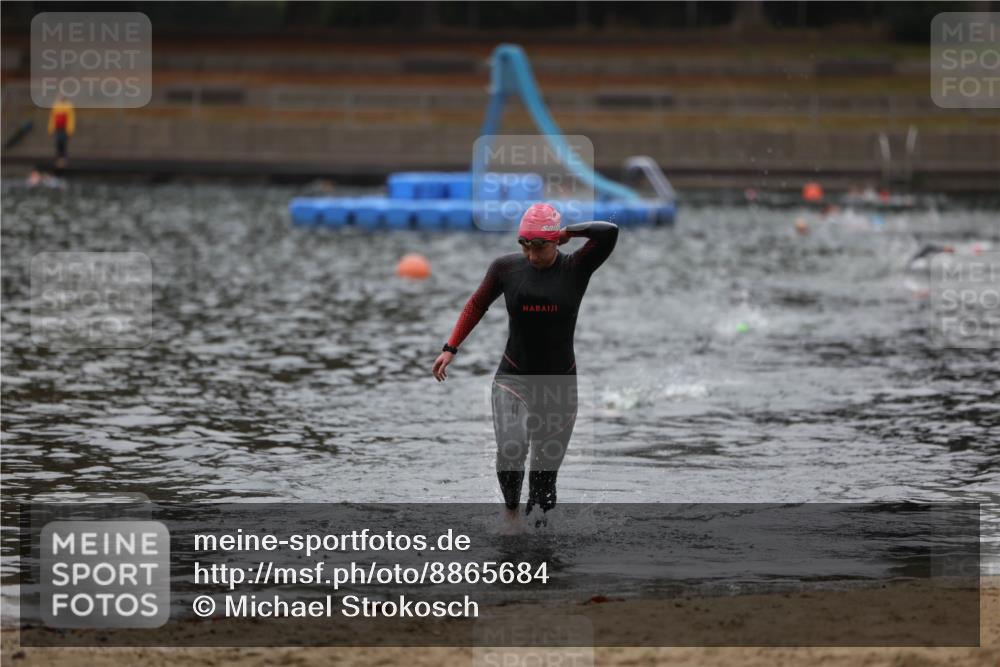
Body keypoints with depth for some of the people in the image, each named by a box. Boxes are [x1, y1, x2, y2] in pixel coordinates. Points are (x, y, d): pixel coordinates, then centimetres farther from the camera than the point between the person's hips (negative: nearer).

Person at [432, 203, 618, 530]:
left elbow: (609, 232, -20)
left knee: (546, 466, 3)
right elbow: (477, 305, 12)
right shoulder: (506, 267, -2)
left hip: (559, 385, 1)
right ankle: (511, 510, 3)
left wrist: (567, 232, -11)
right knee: (510, 450, -22)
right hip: (513, 380, -1)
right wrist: (451, 348, 9)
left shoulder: (576, 268, -6)